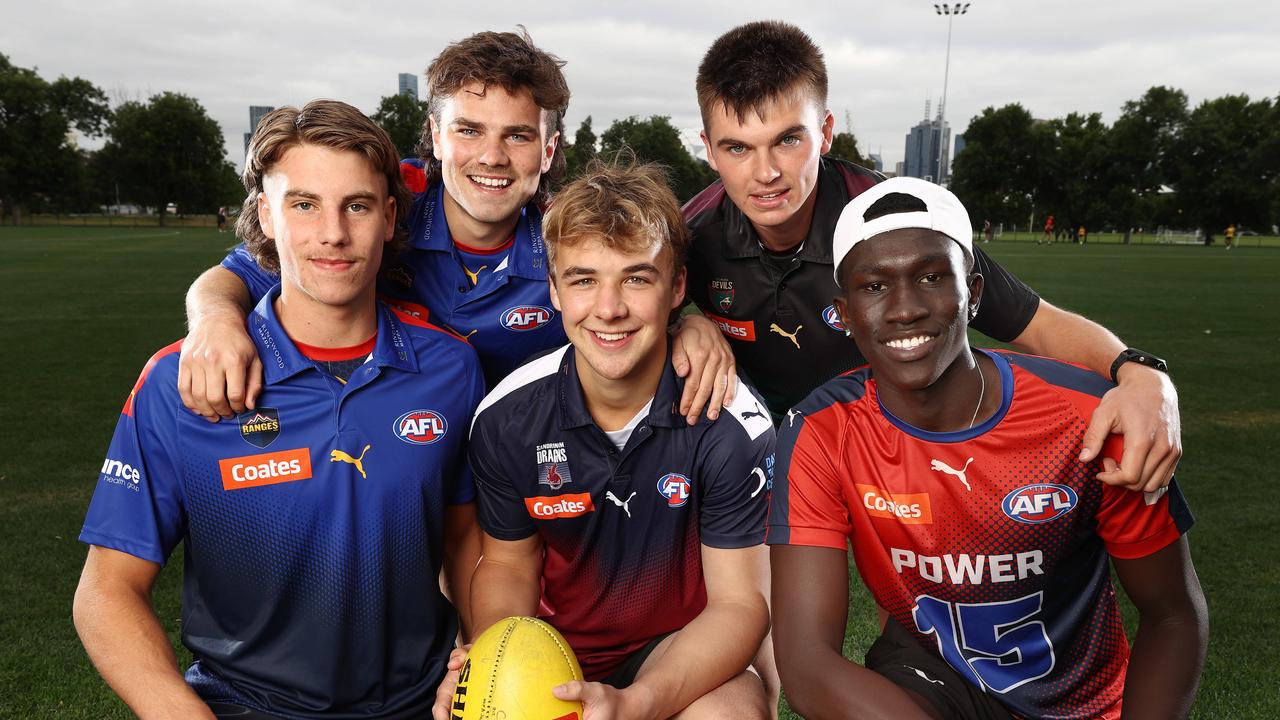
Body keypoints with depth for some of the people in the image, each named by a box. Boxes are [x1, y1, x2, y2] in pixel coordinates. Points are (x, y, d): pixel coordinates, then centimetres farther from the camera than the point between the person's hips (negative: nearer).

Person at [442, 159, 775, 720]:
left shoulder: (730, 425, -20)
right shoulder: (506, 418, -13)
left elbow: (740, 601, -16)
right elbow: (509, 564, 1)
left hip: (681, 644, -1)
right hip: (554, 644, 2)